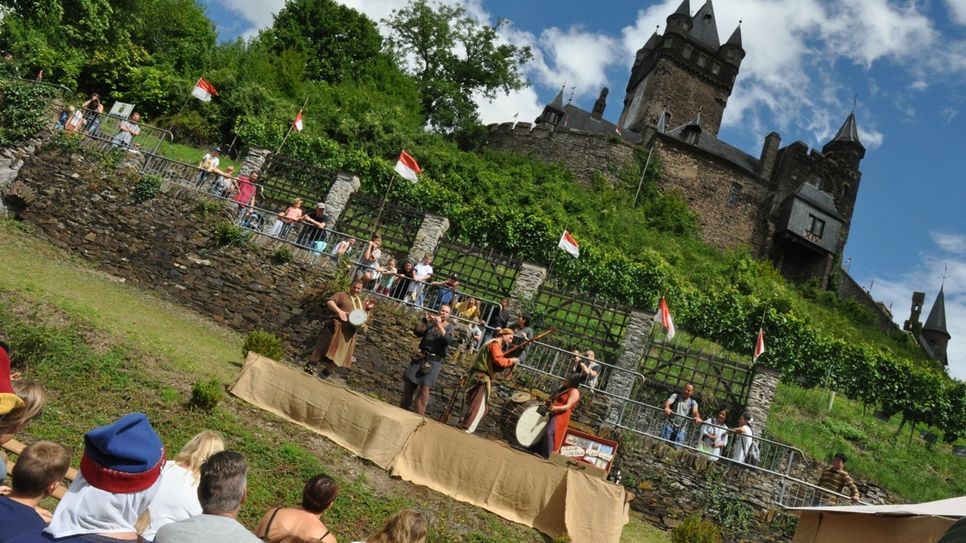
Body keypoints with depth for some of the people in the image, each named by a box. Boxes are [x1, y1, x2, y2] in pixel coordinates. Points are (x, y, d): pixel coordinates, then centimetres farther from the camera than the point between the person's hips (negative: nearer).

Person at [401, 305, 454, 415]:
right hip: (421, 356, 4)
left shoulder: (449, 326, 3)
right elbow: (417, 333, 1)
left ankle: (419, 416, -11)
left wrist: (439, 325, -23)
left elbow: (448, 340, -16)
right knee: (408, 381, 5)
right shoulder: (430, 322, 10)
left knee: (425, 386, -15)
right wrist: (424, 320, -12)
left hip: (435, 360, -4)